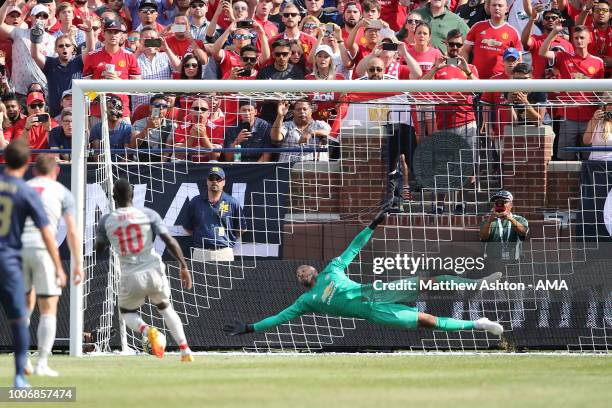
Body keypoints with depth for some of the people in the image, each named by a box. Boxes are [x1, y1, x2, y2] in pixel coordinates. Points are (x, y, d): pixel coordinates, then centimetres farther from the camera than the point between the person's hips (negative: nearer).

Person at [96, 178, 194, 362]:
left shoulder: (106, 220, 0)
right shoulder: (148, 214, -1)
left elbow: (99, 249, 14)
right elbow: (169, 241, -7)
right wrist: (184, 266, 0)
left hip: (130, 277, -1)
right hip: (154, 272, 1)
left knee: (127, 313, 25)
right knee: (165, 307, 27)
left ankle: (146, 330, -10)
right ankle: (185, 350, 15)